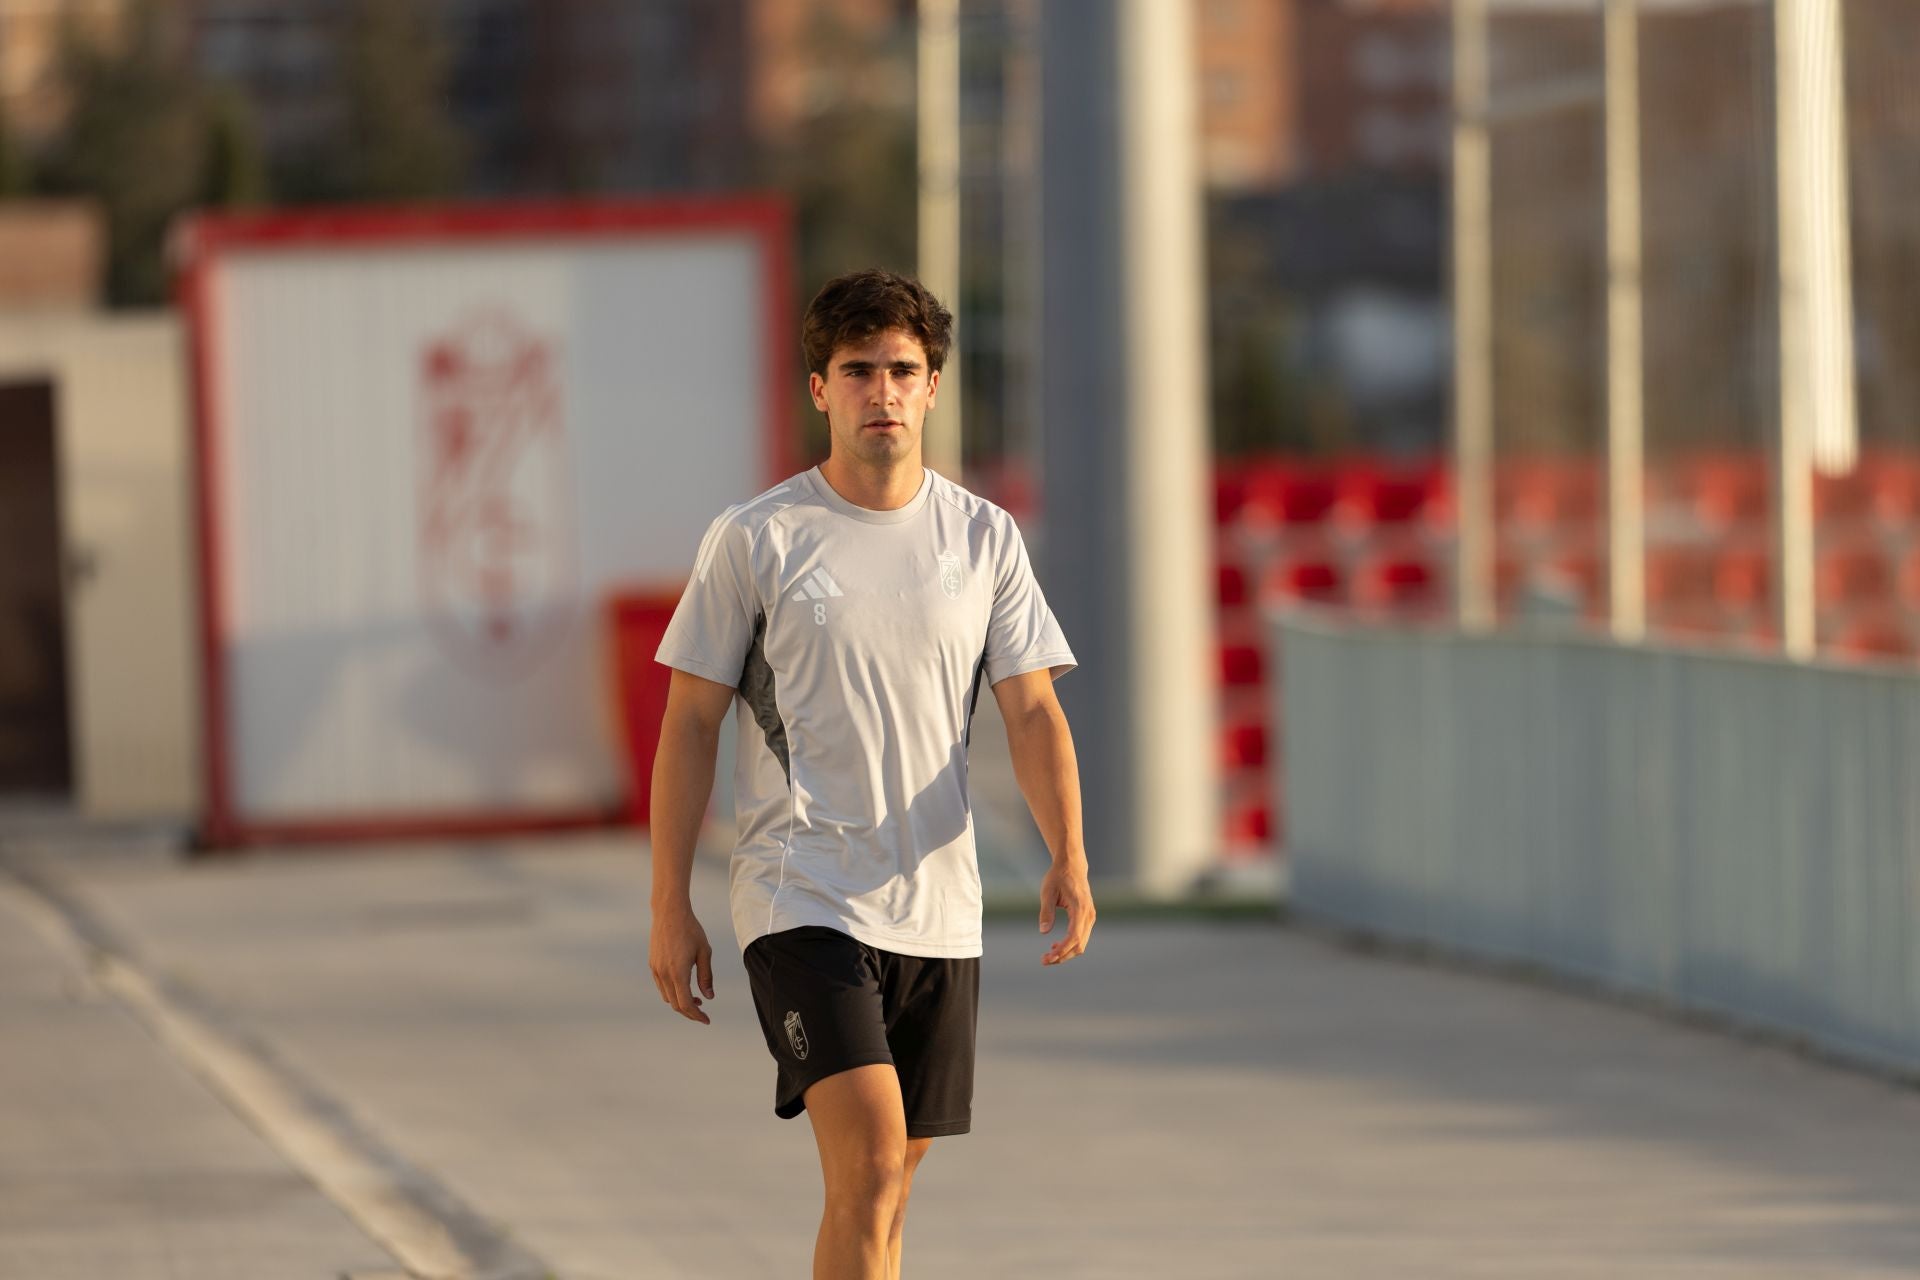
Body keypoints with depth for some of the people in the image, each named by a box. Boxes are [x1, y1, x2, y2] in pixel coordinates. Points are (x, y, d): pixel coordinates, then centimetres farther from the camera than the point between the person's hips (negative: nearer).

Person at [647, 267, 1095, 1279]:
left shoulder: (985, 540, 7)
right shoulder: (754, 540, -2)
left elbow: (1032, 712, 2)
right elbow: (689, 724, 1)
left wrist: (1068, 855, -15)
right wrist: (670, 909, -2)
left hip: (936, 911, 4)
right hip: (801, 899, -4)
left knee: (885, 1185, 10)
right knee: (870, 1162, -20)